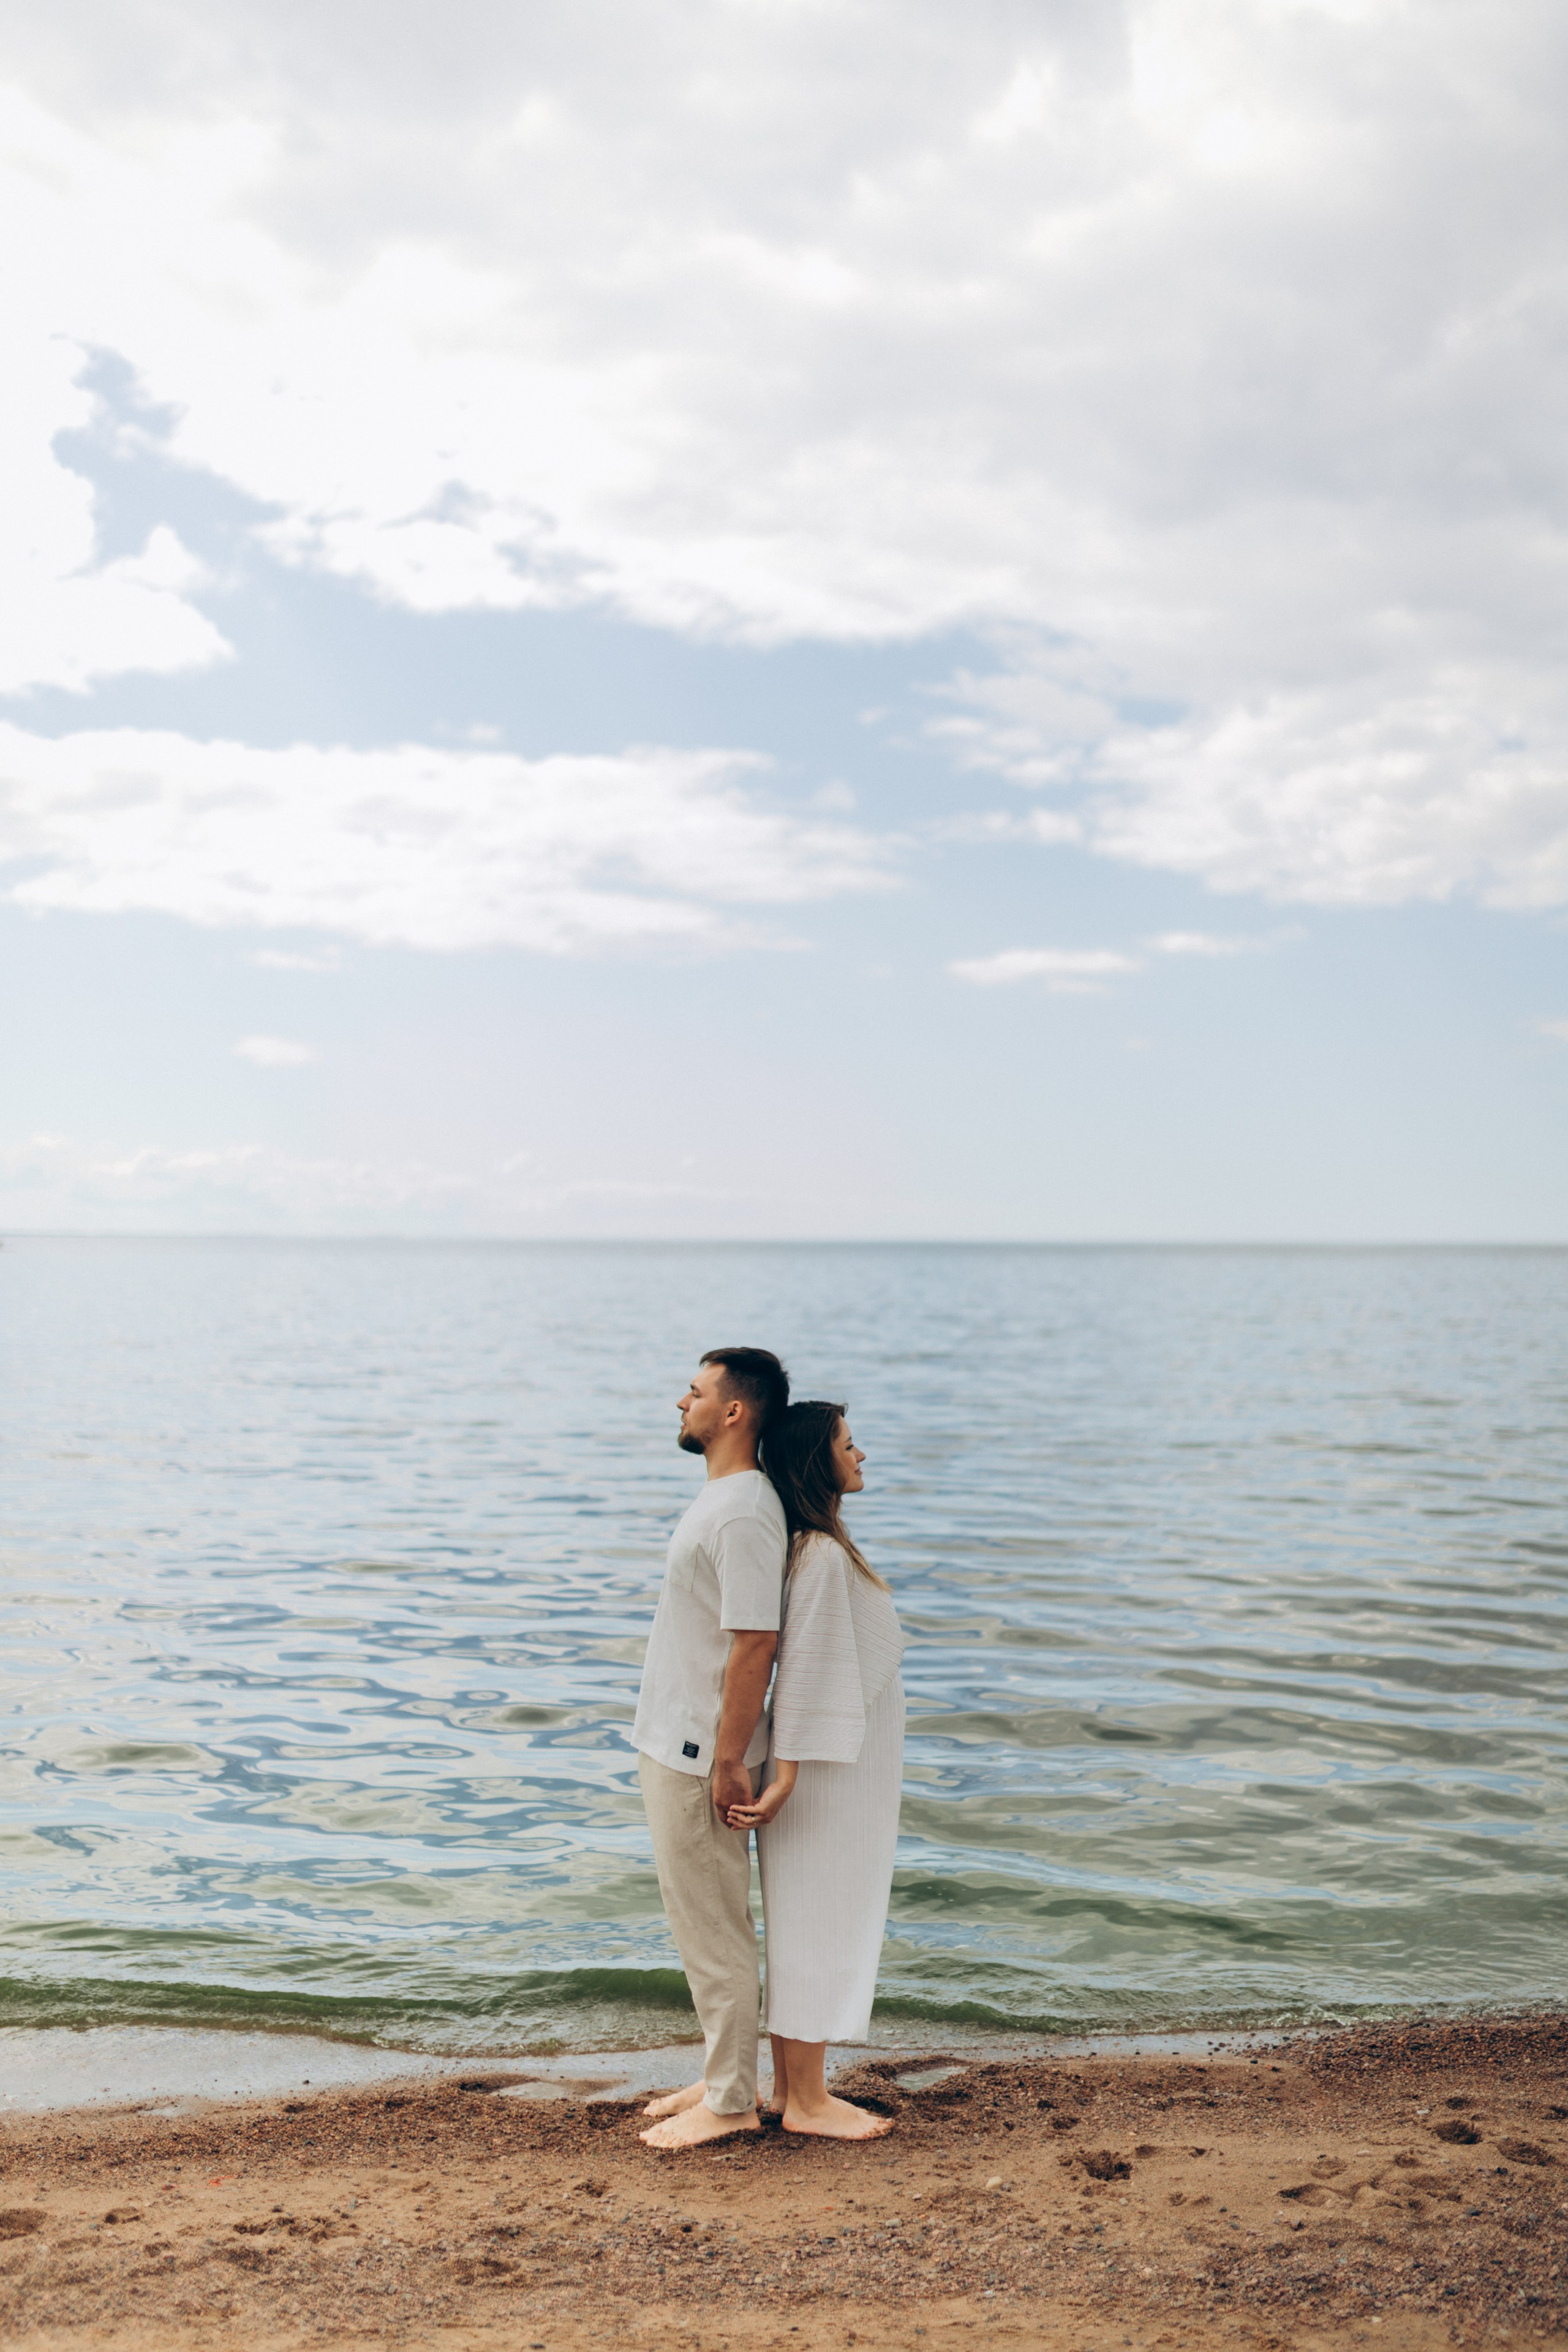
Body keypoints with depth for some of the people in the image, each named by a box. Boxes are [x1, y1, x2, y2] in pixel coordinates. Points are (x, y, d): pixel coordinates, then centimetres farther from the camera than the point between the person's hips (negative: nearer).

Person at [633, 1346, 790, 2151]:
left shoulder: (743, 1515, -22)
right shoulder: (720, 1498, 11)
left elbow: (756, 1643, -24)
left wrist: (729, 1761, -21)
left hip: (701, 1756, -10)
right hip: (675, 1746, 10)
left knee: (713, 1930, 1)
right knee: (702, 1925, 18)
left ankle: (732, 2103, 13)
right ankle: (721, 2078, 29)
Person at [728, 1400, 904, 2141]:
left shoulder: (820, 1545, 11)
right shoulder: (821, 1556, -21)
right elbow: (805, 1670, -22)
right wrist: (785, 1777, -22)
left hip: (847, 1766, 10)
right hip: (829, 1772, -10)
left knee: (815, 1925, 15)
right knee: (817, 1922, 0)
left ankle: (792, 2083, 25)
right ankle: (805, 2100, 11)